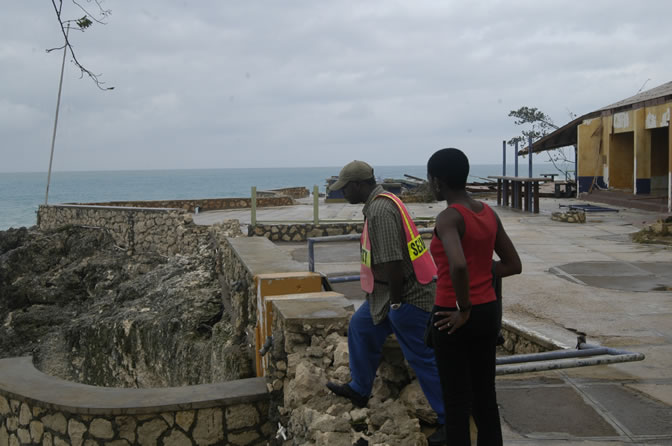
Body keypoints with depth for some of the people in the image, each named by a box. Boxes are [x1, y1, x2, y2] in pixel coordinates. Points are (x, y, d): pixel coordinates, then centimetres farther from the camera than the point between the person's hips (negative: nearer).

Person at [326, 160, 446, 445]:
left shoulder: (380, 211, -22)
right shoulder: (381, 203, 11)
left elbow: (392, 262, -26)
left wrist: (396, 302, -18)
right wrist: (390, 298, 22)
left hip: (407, 295, -11)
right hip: (390, 292, 11)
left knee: (422, 359, -3)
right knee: (361, 327, 22)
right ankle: (359, 390, 37)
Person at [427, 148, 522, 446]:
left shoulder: (448, 217, -19)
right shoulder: (489, 213, 4)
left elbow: (458, 265, -36)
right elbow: (513, 265, 10)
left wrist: (463, 310, -22)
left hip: (454, 317, -7)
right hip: (488, 312, 7)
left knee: (456, 401, 5)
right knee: (485, 395, 17)